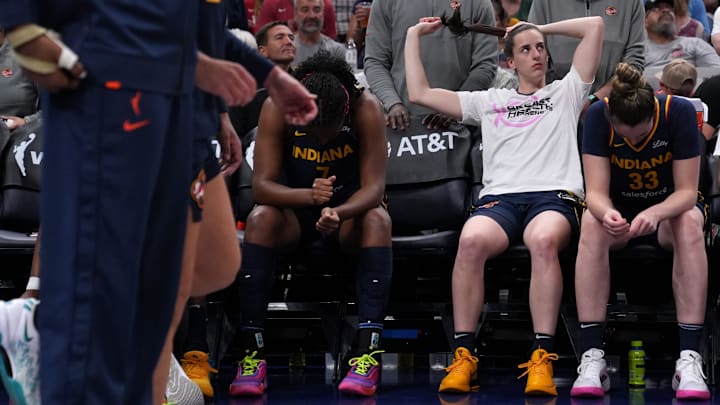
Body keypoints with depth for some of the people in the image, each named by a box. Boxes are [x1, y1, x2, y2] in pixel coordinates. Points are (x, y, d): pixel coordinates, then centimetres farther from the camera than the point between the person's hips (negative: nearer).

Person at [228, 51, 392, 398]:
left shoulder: (365, 108, -21)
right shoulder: (276, 108, -20)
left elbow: (374, 185, -25)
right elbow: (261, 184, -23)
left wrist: (338, 212, -46)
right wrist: (309, 195, -44)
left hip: (350, 209, 0)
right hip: (297, 210, 0)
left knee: (378, 220, -34)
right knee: (260, 219, -31)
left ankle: (368, 353, -40)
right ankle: (252, 353, -32)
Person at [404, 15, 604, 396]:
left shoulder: (565, 93, 25)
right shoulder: (489, 101, 28)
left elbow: (595, 26, 20)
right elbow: (419, 93, 26)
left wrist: (541, 29, 28)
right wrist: (414, 35, 33)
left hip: (554, 196, -1)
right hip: (499, 197, 1)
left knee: (544, 241, -40)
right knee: (471, 241, -36)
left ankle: (542, 360, -42)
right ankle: (463, 357, -33)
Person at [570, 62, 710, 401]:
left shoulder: (679, 112, -23)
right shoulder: (598, 116, -20)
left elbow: (687, 192, -21)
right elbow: (596, 191, -21)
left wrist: (655, 213, -43)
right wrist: (606, 213, -45)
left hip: (670, 206, -1)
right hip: (619, 208, 1)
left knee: (690, 223, -36)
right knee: (592, 223, -34)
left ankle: (689, 358, -40)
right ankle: (592, 357, -37)